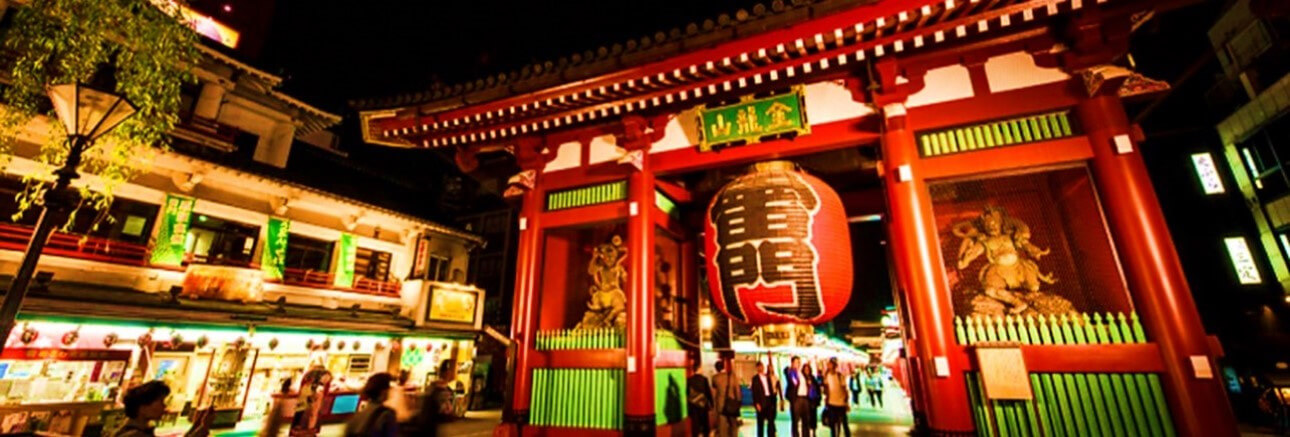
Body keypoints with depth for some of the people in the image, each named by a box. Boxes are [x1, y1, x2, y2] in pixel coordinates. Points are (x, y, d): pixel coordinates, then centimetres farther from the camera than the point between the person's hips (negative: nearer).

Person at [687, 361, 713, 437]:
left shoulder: (689, 380, -4)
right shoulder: (704, 379, -11)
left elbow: (687, 393, 2)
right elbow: (708, 392, -6)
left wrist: (688, 405, 12)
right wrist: (711, 404, 4)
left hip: (693, 405, 2)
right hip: (703, 404, -2)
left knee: (695, 424, 6)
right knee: (705, 423, 13)